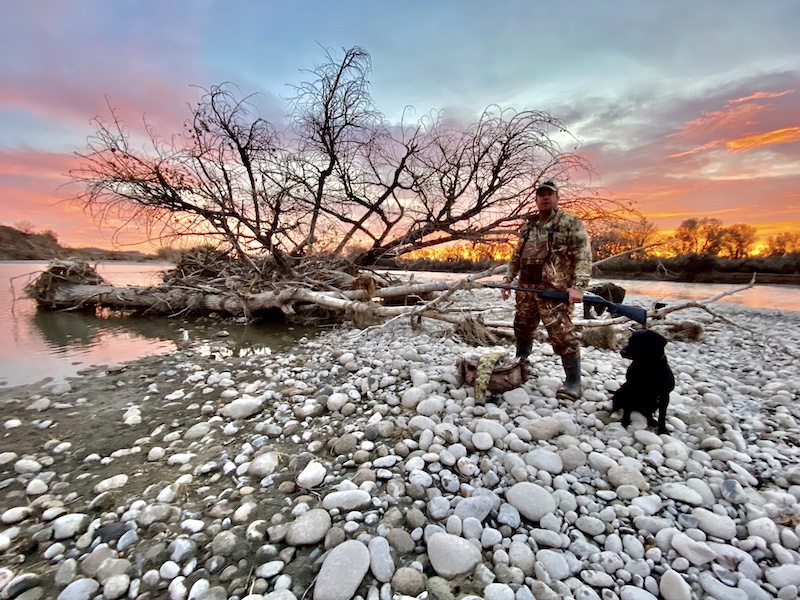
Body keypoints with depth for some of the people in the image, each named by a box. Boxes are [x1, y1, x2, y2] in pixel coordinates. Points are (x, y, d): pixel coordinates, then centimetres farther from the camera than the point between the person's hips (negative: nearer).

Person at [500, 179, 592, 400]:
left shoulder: (571, 223, -2)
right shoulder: (527, 225, 17)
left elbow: (584, 257, -9)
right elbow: (517, 256, 23)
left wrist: (578, 286, -20)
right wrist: (508, 278, 14)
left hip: (555, 291, -6)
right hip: (526, 290, 6)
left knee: (562, 335, -7)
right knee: (522, 329, 17)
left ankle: (573, 382, 5)